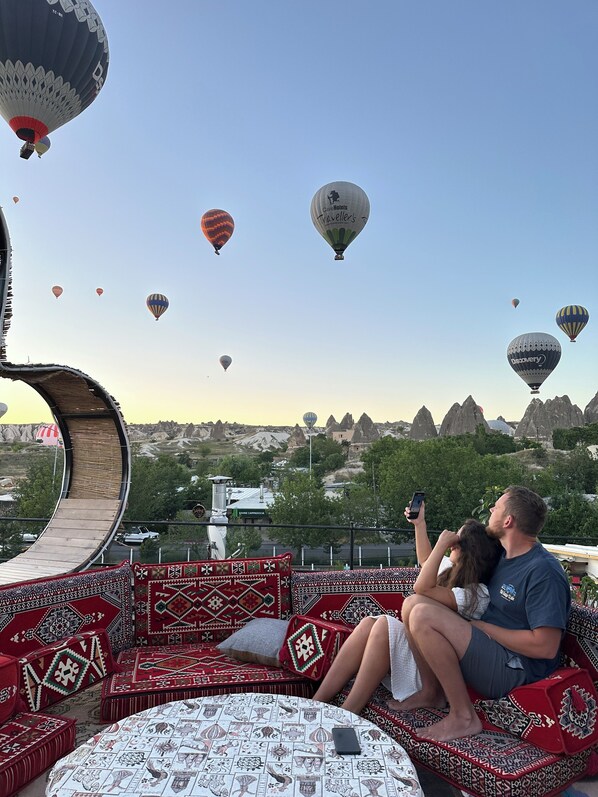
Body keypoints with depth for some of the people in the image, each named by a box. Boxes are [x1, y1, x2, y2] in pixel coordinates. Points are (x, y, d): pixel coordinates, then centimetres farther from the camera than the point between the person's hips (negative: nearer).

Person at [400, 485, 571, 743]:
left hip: (515, 671, -9)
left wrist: (483, 627, -16)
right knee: (413, 602, 3)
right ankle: (431, 691, 6)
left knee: (423, 615, -24)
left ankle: (463, 716, -14)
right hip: (488, 647, 9)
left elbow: (546, 647, -25)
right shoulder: (500, 554, 9)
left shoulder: (543, 571, -18)